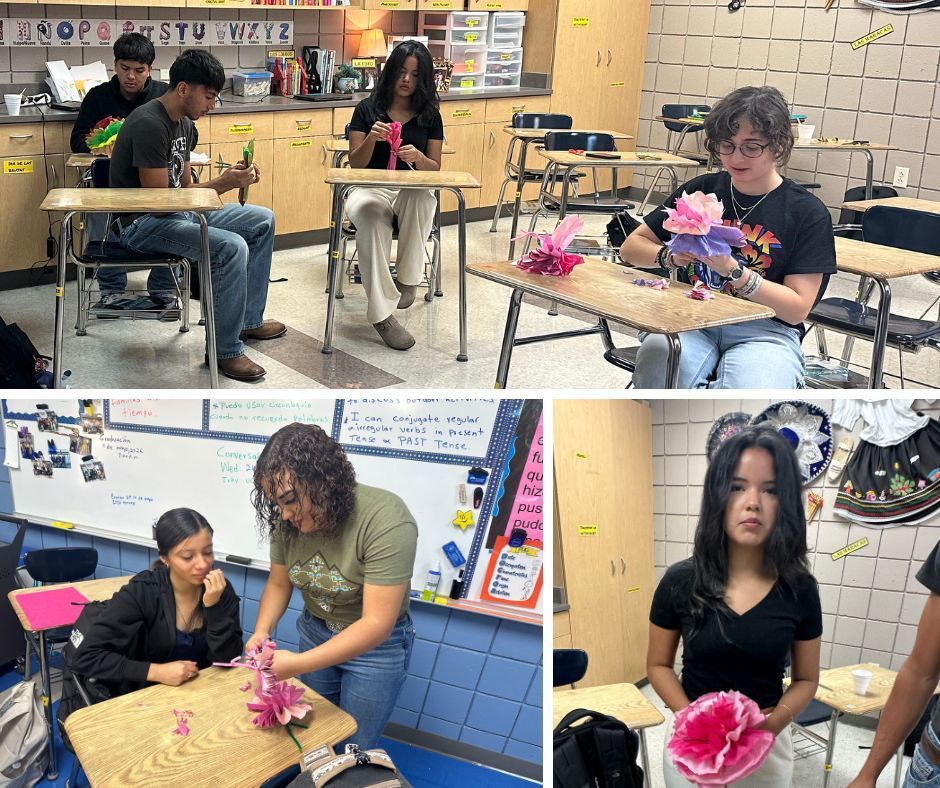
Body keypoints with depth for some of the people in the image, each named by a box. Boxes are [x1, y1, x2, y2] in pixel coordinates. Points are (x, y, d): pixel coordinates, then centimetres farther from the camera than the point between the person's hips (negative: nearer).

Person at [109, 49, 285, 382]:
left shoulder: (183, 123, 8)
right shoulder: (149, 125, -22)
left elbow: (184, 186, 11)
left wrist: (233, 177, -6)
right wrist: (222, 183, -20)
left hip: (178, 211, 10)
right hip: (142, 223, -10)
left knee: (262, 221, 8)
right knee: (231, 247, -30)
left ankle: (248, 320, 17)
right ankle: (226, 351, -16)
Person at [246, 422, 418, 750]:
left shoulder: (387, 521, -33)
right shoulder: (290, 520, -15)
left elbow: (376, 623, -33)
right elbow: (278, 584, 1)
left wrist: (298, 664, -38)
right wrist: (262, 631, -19)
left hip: (378, 642, -4)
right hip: (315, 632, 5)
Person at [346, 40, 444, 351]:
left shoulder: (430, 115, 8)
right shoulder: (367, 109, 5)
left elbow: (435, 168, 7)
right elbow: (356, 163, 3)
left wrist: (419, 158, -17)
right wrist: (372, 138, -18)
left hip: (413, 189, 1)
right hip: (370, 188, -1)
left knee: (420, 199, -40)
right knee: (370, 217, -39)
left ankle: (408, 278, -20)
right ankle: (382, 313, -40)